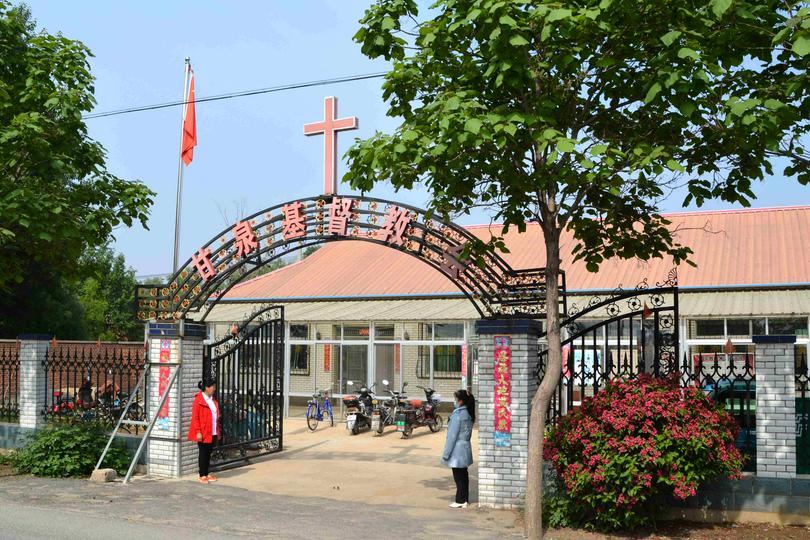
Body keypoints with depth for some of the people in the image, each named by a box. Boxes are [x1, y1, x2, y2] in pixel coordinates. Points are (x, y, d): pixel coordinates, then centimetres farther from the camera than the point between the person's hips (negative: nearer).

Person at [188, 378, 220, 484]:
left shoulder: (213, 400, 13)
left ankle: (207, 473, 20)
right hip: (203, 433, -7)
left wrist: (217, 431, 15)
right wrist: (198, 432, -17)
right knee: (203, 453, 1)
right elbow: (195, 417, -13)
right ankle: (202, 475, 8)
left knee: (209, 453, 12)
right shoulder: (199, 400, -11)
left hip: (213, 433, 7)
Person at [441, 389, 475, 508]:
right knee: (463, 475, 13)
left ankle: (460, 501, 5)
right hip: (465, 448, 8)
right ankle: (465, 500, 19)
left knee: (459, 476, -1)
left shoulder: (458, 415, -19)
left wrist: (446, 453, -12)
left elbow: (452, 435, -18)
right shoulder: (469, 414, 8)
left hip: (457, 450, -8)